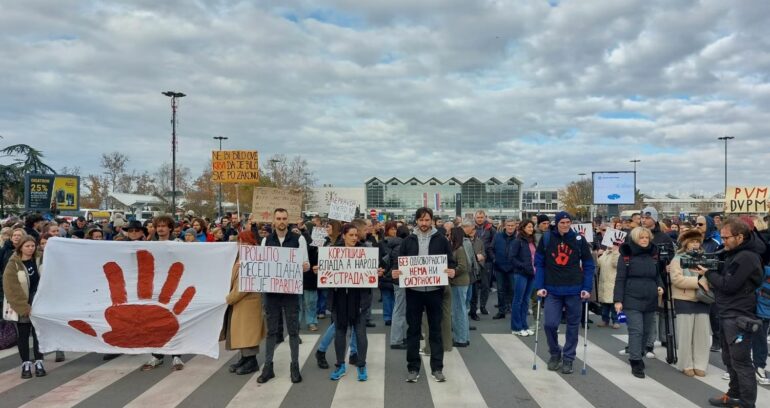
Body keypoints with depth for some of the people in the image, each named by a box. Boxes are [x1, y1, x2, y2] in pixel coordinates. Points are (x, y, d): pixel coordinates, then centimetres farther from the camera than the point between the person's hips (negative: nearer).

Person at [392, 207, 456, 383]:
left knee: (435, 329, 7)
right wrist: (396, 272, -13)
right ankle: (413, 368, 17)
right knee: (413, 329, 7)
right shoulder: (408, 240, 5)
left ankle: (437, 368, 18)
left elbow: (451, 261, 4)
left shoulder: (441, 240, 2)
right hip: (413, 290, 1)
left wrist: (451, 271, -17)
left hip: (434, 290, -1)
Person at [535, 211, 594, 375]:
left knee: (573, 326, 8)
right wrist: (539, 286, -5)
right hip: (552, 290, 0)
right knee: (550, 323, -7)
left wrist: (587, 288, -5)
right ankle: (555, 353, 18)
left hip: (574, 290, 1)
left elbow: (588, 265, 2)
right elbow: (539, 263, 1)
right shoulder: (546, 239, -2)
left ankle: (568, 358, 24)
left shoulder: (579, 239, -2)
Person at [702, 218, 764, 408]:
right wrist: (710, 272, 0)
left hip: (739, 317, -10)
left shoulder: (747, 257, -19)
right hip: (727, 315, 10)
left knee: (741, 362, -2)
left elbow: (729, 285, -21)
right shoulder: (734, 253, 13)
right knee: (730, 360, 19)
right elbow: (723, 278, 17)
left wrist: (708, 273, -9)